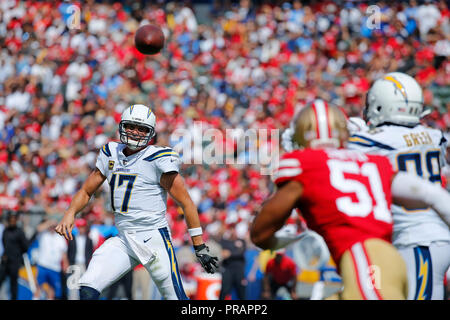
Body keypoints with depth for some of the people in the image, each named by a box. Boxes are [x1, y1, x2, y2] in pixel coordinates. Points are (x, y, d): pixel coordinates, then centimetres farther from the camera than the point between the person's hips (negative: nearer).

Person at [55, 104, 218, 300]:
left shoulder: (159, 159, -9)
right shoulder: (111, 154, 9)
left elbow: (186, 203, -8)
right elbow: (87, 191, 19)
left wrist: (200, 248, -9)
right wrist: (70, 214, -2)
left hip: (154, 238, -5)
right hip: (123, 240, 5)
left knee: (175, 297, -6)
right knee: (87, 290, -9)